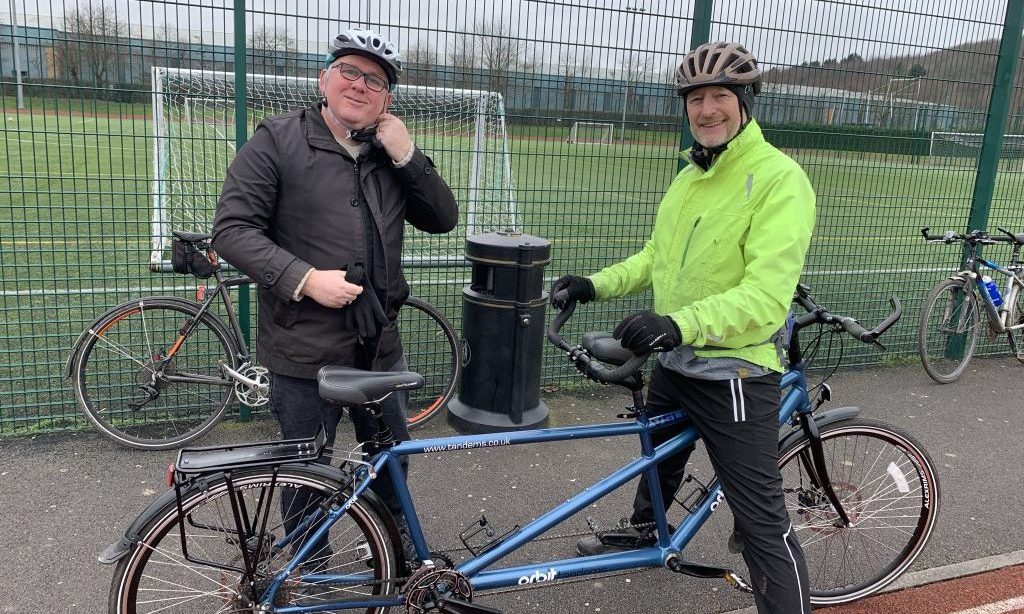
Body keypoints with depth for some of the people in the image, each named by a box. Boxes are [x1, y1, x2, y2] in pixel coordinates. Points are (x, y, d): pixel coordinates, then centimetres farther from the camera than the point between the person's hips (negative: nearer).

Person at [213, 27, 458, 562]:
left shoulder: (391, 153, 8)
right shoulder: (277, 141, -7)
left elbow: (443, 218, 4)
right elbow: (232, 229, -11)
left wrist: (407, 156, -10)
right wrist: (304, 278, -23)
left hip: (380, 347, 5)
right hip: (304, 351, -4)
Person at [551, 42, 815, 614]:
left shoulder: (779, 178, -19)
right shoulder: (689, 177, 9)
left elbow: (766, 296, -29)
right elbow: (657, 257, 16)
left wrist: (679, 323, -41)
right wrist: (596, 284, 2)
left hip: (736, 374, -8)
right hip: (674, 362, 9)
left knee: (762, 517, -1)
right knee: (661, 457, 30)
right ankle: (644, 529, 57)